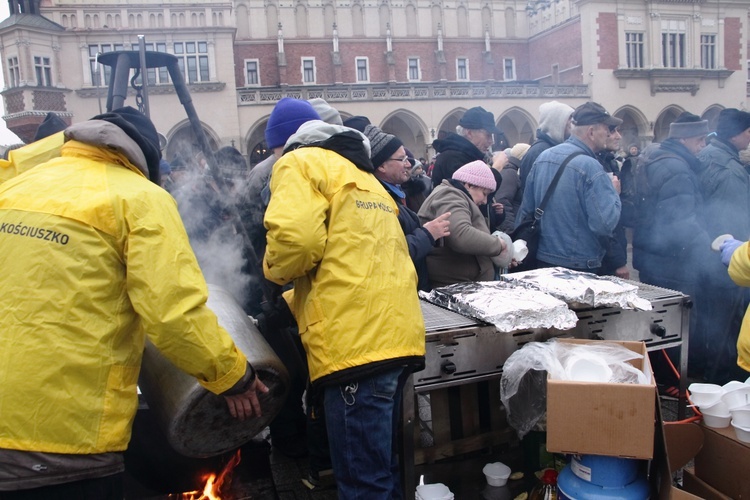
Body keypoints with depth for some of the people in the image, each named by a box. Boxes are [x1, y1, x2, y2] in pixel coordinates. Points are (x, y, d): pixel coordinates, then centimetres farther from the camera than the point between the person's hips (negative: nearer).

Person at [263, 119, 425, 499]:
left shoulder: (301, 162, 5)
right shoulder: (366, 179, 30)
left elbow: (295, 237, -14)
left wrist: (275, 269, 8)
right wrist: (292, 300, 33)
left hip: (357, 340, -9)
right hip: (395, 335, 9)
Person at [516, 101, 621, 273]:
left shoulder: (543, 157, 3)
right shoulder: (590, 167, -19)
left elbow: (526, 210, 9)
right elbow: (605, 224, -24)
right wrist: (613, 191, -7)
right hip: (579, 267, -7)